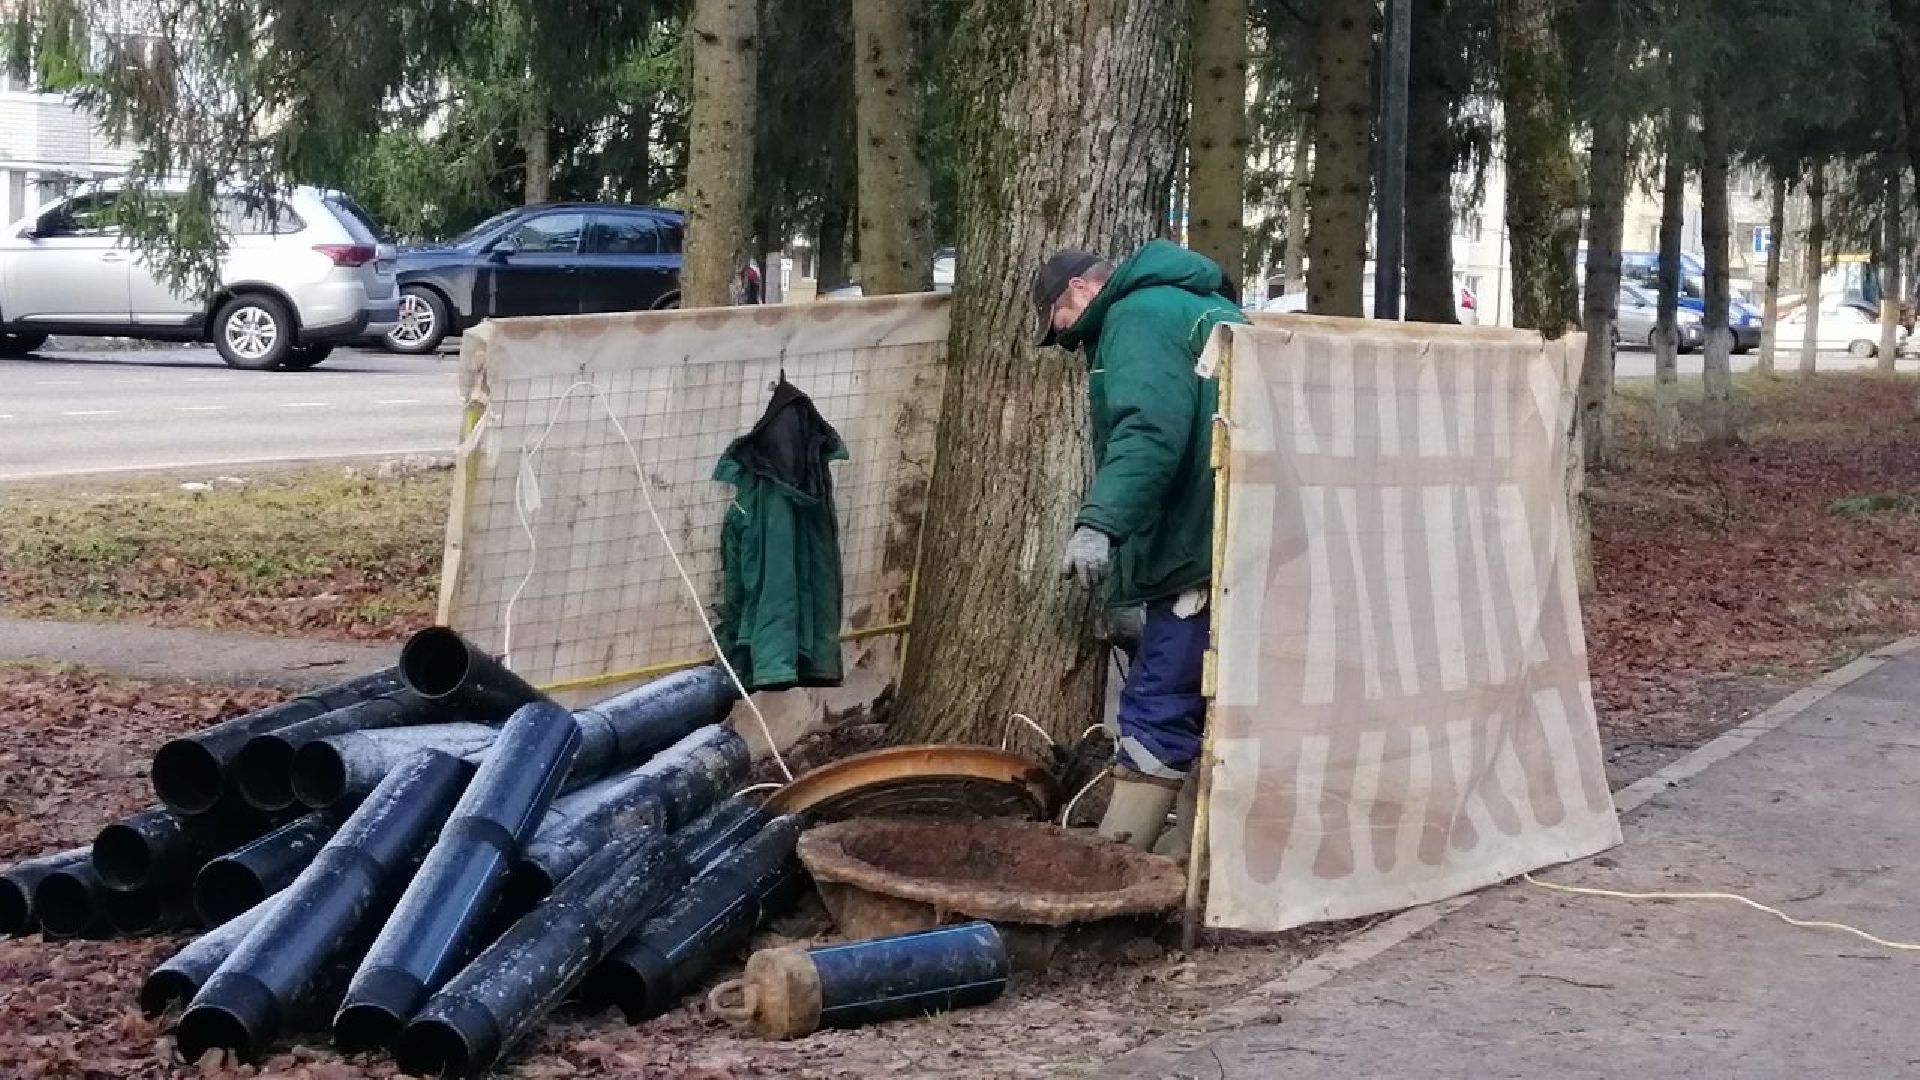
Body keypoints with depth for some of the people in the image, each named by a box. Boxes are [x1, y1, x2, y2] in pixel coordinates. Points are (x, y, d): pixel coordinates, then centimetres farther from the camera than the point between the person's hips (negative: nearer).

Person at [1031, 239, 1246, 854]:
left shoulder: (1138, 316, -6)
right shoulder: (1202, 306, 26)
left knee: (1156, 711, -9)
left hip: (1206, 554, -10)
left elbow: (1150, 431, -23)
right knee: (1211, 707, 14)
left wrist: (1101, 521, -31)